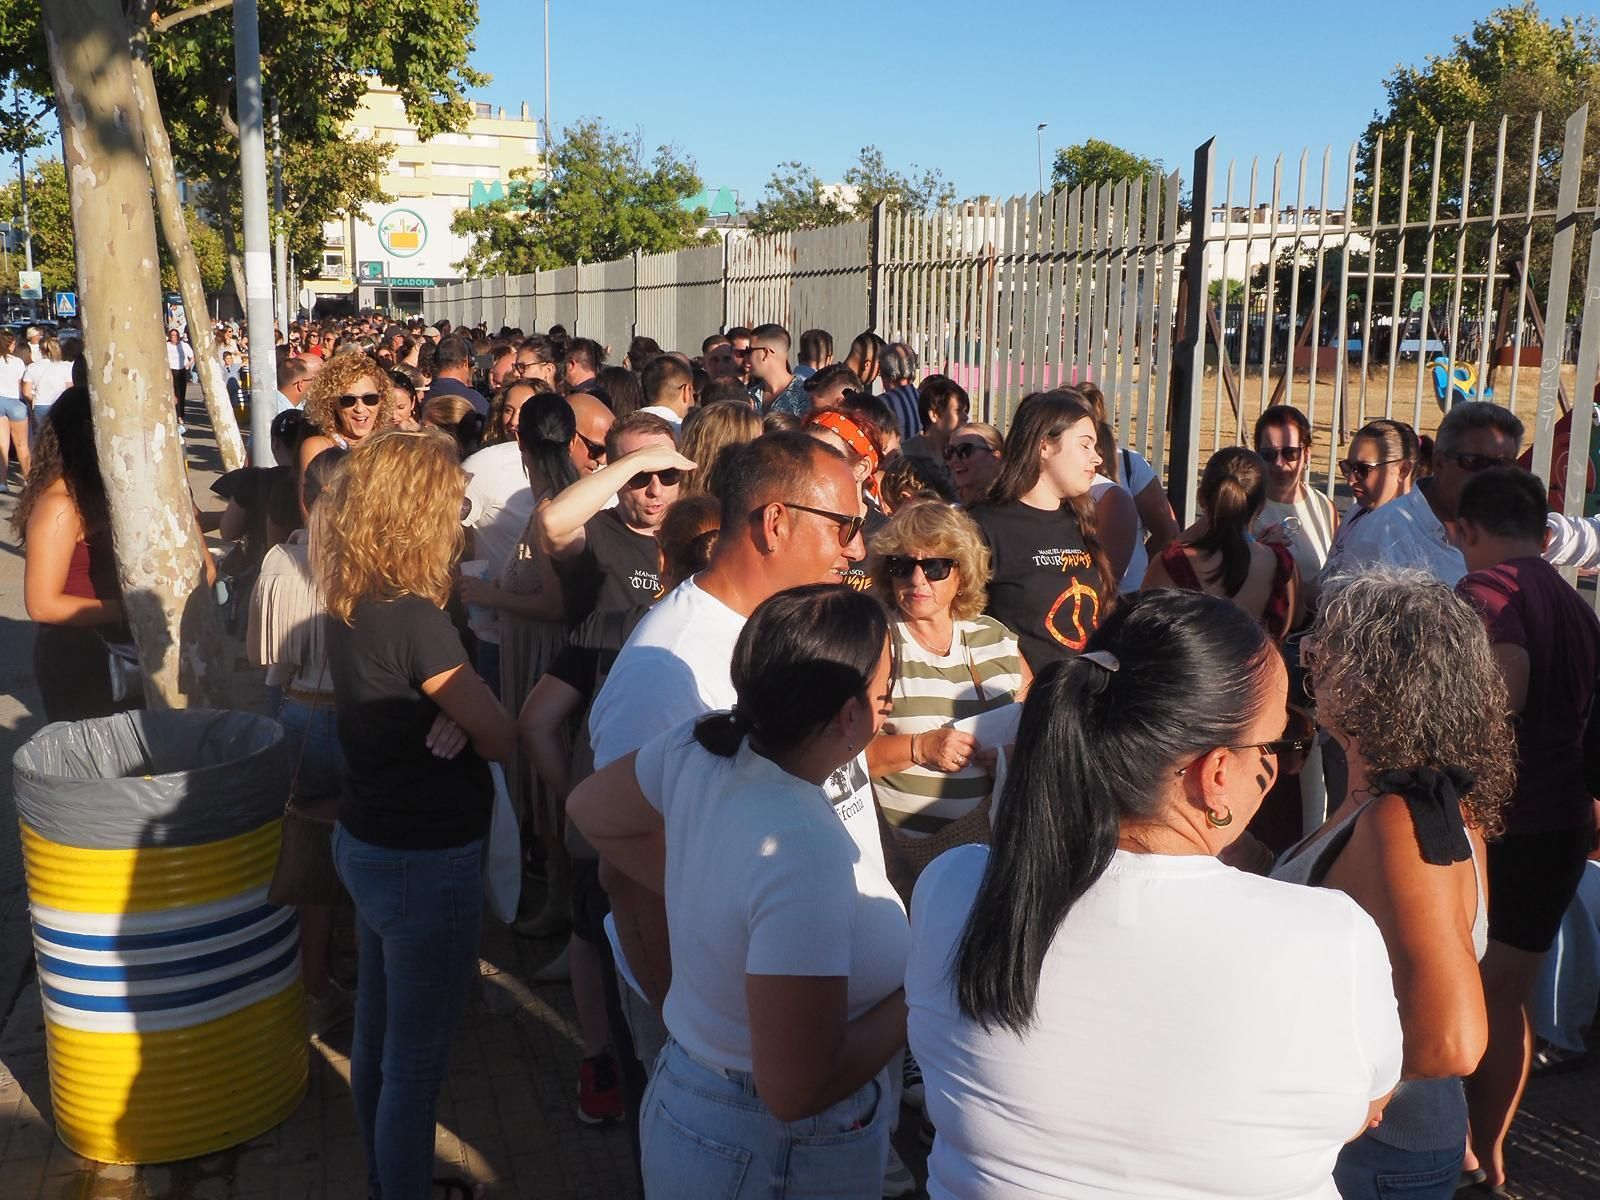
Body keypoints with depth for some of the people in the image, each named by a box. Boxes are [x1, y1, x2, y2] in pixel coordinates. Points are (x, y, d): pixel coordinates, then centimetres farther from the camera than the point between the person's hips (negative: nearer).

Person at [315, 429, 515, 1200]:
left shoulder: (351, 606, 0)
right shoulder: (415, 621, -26)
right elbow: (502, 739, -18)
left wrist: (454, 711, -9)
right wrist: (468, 716, -1)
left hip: (366, 842, 9)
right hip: (427, 863, -9)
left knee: (376, 1033, 24)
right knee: (415, 1061, 7)